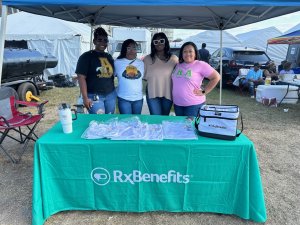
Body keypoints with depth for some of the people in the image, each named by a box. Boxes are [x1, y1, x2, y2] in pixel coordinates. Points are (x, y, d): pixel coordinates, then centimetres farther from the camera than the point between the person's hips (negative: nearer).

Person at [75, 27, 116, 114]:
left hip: (111, 95, 6)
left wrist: (113, 92, 15)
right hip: (94, 96, -5)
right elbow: (81, 78, -9)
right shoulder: (86, 56, -4)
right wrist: (85, 98, -14)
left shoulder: (109, 57, 13)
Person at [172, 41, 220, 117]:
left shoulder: (200, 65, -7)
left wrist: (204, 92, -9)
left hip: (194, 104, -5)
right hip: (177, 104, 6)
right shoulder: (178, 65, 10)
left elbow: (216, 77, -8)